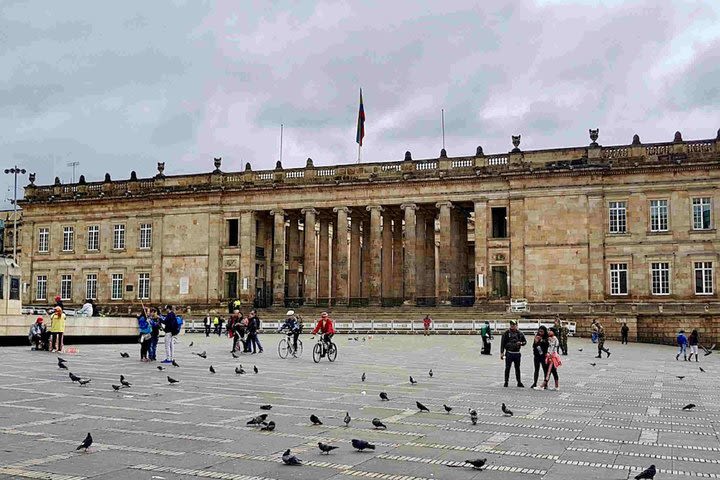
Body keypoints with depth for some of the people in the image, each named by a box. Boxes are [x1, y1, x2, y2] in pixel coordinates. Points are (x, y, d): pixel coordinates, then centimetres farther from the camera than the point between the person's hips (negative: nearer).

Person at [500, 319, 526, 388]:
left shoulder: (519, 333, 6)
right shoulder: (506, 333, -1)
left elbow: (525, 341, 14)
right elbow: (502, 343, 0)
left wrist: (521, 343, -9)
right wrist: (502, 352, -5)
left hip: (517, 353, 2)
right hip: (509, 353, -2)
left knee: (517, 368, 9)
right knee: (507, 368, 0)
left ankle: (519, 382, 16)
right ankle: (506, 382, 7)